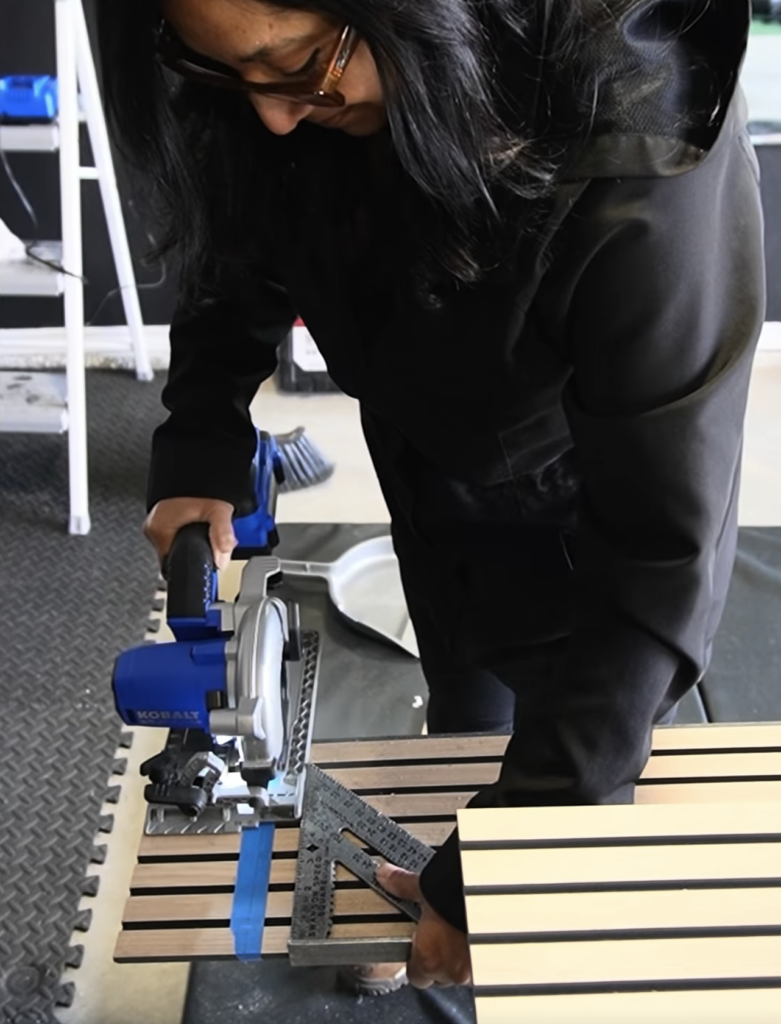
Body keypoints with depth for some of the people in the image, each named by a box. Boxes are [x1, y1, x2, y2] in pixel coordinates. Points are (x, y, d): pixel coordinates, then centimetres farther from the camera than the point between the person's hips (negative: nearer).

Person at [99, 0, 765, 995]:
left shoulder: (640, 161, -41)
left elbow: (660, 550, -35)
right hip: (439, 502, 5)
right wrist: (199, 451, -19)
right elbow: (239, 258, -2)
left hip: (587, 545, -5)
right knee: (461, 728, 27)